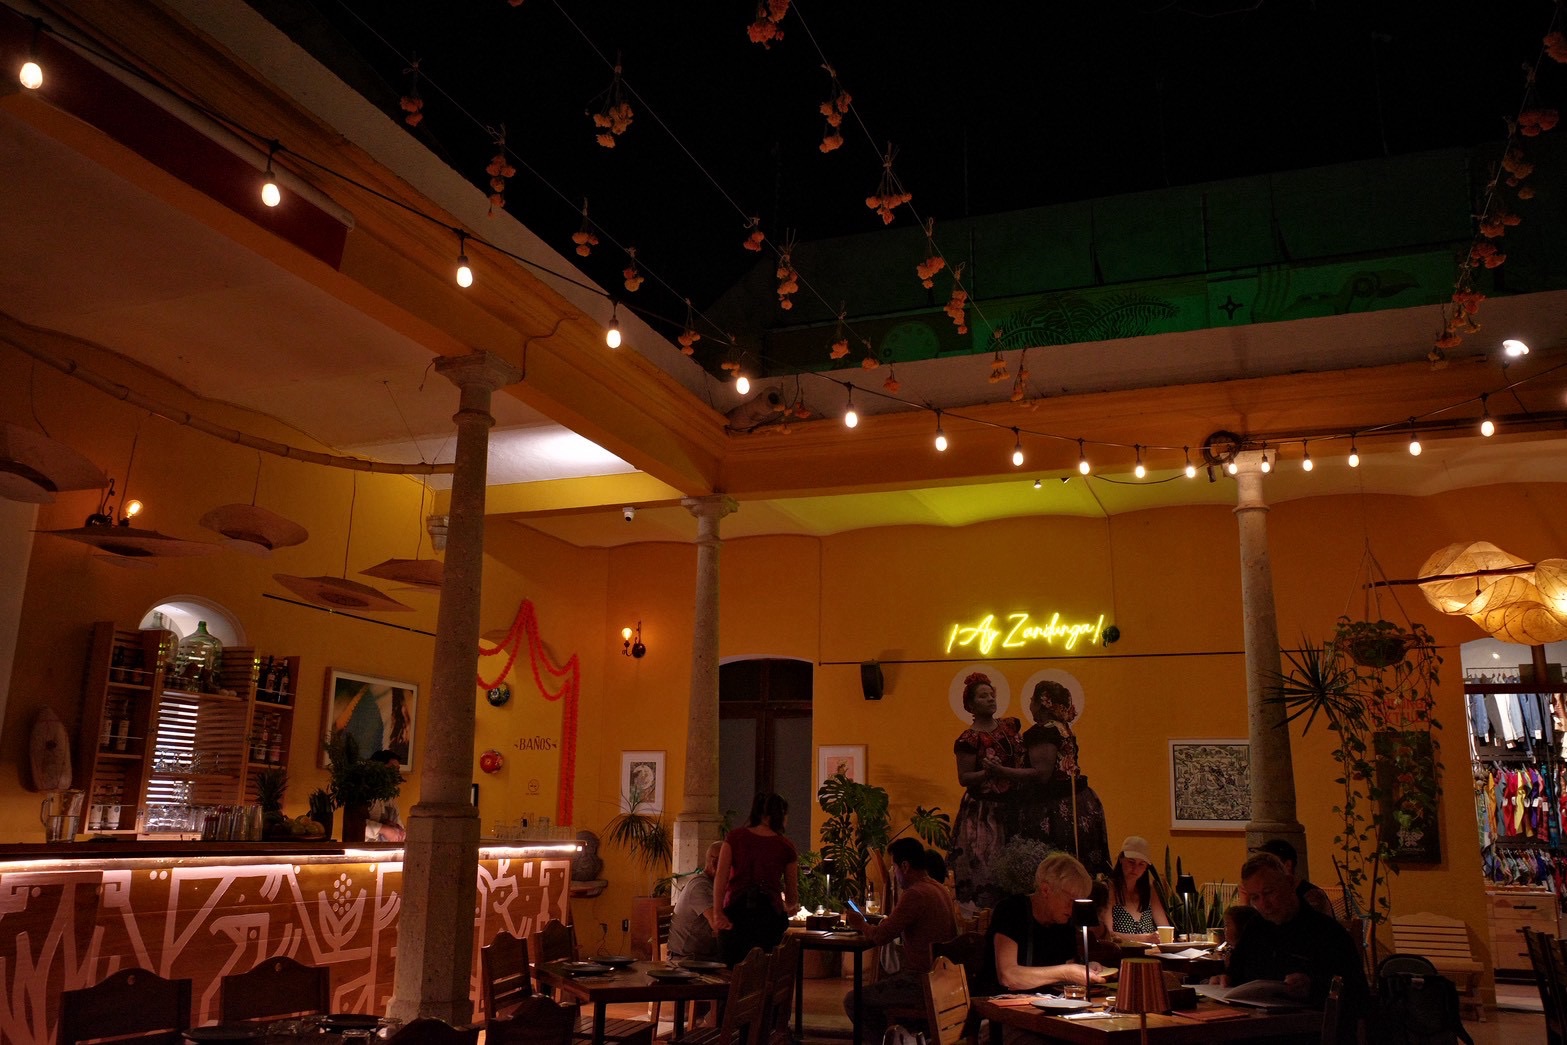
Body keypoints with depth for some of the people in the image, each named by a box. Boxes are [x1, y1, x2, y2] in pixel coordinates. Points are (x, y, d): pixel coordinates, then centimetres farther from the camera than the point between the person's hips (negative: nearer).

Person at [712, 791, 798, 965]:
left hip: (735, 913, 1)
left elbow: (721, 876, -7)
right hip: (769, 915, 0)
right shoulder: (786, 847, 7)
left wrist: (717, 913, -13)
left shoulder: (734, 837, 8)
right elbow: (792, 900, 14)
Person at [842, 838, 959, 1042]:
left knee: (853, 1000, -2)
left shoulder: (915, 894, -20)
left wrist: (861, 925, 0)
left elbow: (881, 936, -19)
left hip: (921, 982, -10)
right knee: (874, 988, 26)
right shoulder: (939, 890, 12)